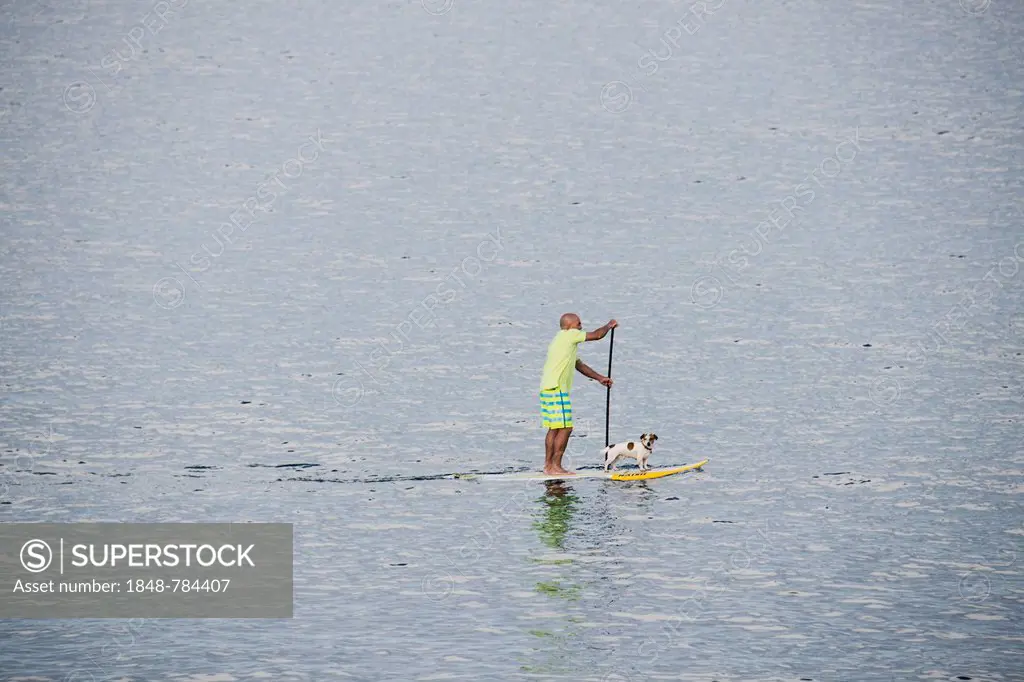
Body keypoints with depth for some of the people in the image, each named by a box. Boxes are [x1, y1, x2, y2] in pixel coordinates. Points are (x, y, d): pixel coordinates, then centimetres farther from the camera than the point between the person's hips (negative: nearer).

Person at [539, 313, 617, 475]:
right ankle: (556, 466, -10)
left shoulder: (561, 340, 23)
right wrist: (609, 325, 15)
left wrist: (600, 378, 26)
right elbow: (597, 335, -4)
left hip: (547, 389, 10)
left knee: (554, 429, 13)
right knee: (565, 428, -9)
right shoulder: (569, 335, -7)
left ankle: (548, 465, 15)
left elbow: (578, 365, 28)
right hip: (557, 389, -10)